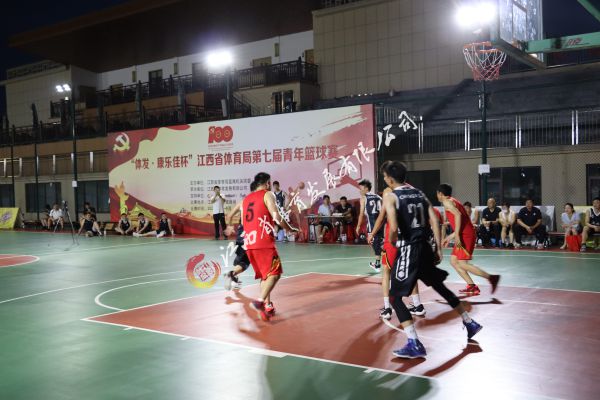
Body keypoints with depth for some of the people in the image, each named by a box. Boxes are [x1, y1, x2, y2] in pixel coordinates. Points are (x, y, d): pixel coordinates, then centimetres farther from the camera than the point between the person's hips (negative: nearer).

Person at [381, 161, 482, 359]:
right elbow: (435, 221, 5)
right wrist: (438, 248, 9)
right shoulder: (419, 193, 11)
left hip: (408, 250, -7)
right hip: (424, 247, 7)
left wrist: (392, 241, -3)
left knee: (395, 297, 1)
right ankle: (470, 323, 36)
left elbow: (393, 228, -23)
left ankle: (414, 345, -7)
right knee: (440, 286, 26)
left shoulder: (390, 197, -9)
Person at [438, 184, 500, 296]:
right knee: (453, 261, 12)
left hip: (465, 235, -10)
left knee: (462, 264, -10)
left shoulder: (447, 202, -5)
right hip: (467, 234, 10)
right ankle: (472, 287, 8)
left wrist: (457, 235, -25)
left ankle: (491, 278, -9)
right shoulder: (454, 201, 24)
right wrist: (452, 235, 30)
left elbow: (458, 215, -22)